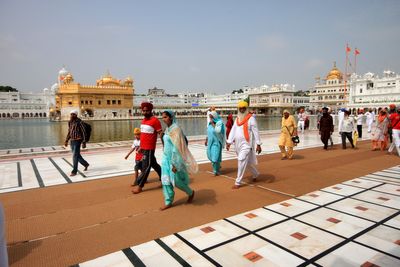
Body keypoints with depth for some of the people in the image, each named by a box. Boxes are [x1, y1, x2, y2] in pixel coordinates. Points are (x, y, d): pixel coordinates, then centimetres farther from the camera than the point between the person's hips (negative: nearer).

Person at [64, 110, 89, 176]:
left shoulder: (79, 122, -15)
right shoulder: (70, 122, 9)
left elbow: (83, 132, -14)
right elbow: (69, 132, 18)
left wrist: (84, 143, -17)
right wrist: (66, 141, 14)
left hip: (78, 141, -8)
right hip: (72, 141, 8)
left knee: (75, 156, -8)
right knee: (77, 156, 15)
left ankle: (74, 171, 2)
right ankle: (86, 164, 36)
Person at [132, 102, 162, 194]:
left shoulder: (155, 120, -13)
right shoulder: (143, 120, 12)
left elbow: (160, 134, -14)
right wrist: (141, 147, 20)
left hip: (149, 148, -9)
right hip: (144, 147, 9)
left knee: (145, 167, 0)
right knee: (154, 164, 19)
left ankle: (139, 186, 10)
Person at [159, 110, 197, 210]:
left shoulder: (175, 129, -17)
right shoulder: (167, 129, 9)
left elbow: (177, 147, -21)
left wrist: (174, 163, -23)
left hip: (175, 158, -8)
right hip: (166, 157, 8)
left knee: (176, 180, 1)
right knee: (166, 180, 5)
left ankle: (191, 192, 26)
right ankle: (168, 202, 15)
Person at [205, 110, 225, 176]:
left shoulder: (219, 123, -14)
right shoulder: (210, 123, 6)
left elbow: (218, 131, -29)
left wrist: (213, 124, -25)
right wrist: (206, 140, 15)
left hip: (216, 142, -7)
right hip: (211, 142, 7)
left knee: (216, 156, -6)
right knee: (210, 155, 13)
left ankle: (216, 170, 9)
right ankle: (218, 166, 36)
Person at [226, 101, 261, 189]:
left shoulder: (251, 118, -8)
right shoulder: (237, 119, 12)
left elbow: (256, 132, -9)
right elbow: (233, 131, 11)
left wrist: (258, 144, -12)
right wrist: (229, 142, 4)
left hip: (246, 144, -7)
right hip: (238, 144, 7)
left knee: (241, 162, -12)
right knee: (247, 162, 19)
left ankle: (238, 182, -3)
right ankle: (255, 174, 43)